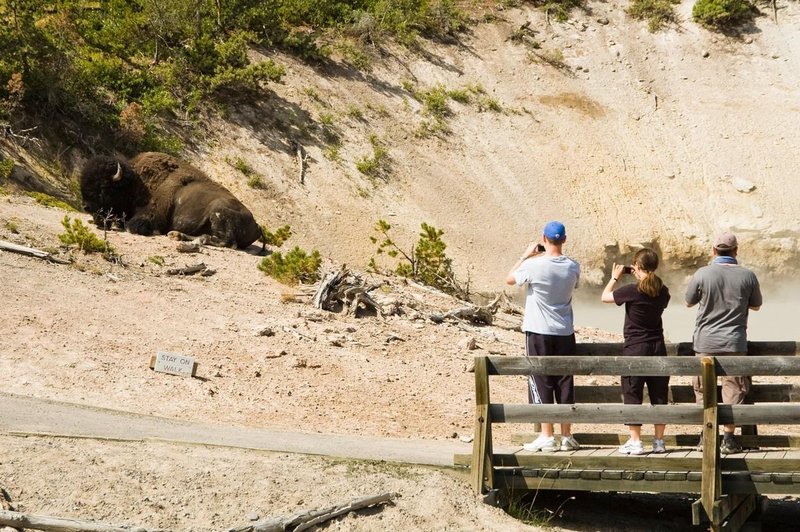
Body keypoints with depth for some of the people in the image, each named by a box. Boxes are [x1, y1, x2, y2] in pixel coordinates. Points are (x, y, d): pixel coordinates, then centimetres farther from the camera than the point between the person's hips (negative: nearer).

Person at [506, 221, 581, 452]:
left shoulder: (534, 265, -15)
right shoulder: (573, 267, -3)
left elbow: (509, 279, 1)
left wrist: (526, 255, 9)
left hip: (538, 332, -4)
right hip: (565, 333, 4)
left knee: (541, 383, 2)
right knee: (565, 383, 10)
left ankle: (547, 437, 1)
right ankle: (567, 437, 14)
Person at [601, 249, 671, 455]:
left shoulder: (632, 291, -15)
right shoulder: (662, 291, 0)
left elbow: (604, 297, -2)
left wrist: (615, 277, 12)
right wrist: (642, 279, 19)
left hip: (635, 348, -5)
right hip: (658, 347, 5)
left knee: (632, 395, 3)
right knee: (659, 395, 10)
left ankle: (635, 442, 2)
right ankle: (659, 441, 13)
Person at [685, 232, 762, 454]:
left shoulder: (702, 274, -9)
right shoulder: (747, 276, -5)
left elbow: (689, 302, 6)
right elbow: (756, 305, 10)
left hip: (706, 343, 0)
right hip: (735, 343, 0)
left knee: (704, 390, 12)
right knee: (733, 390, 8)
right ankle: (728, 438, 6)